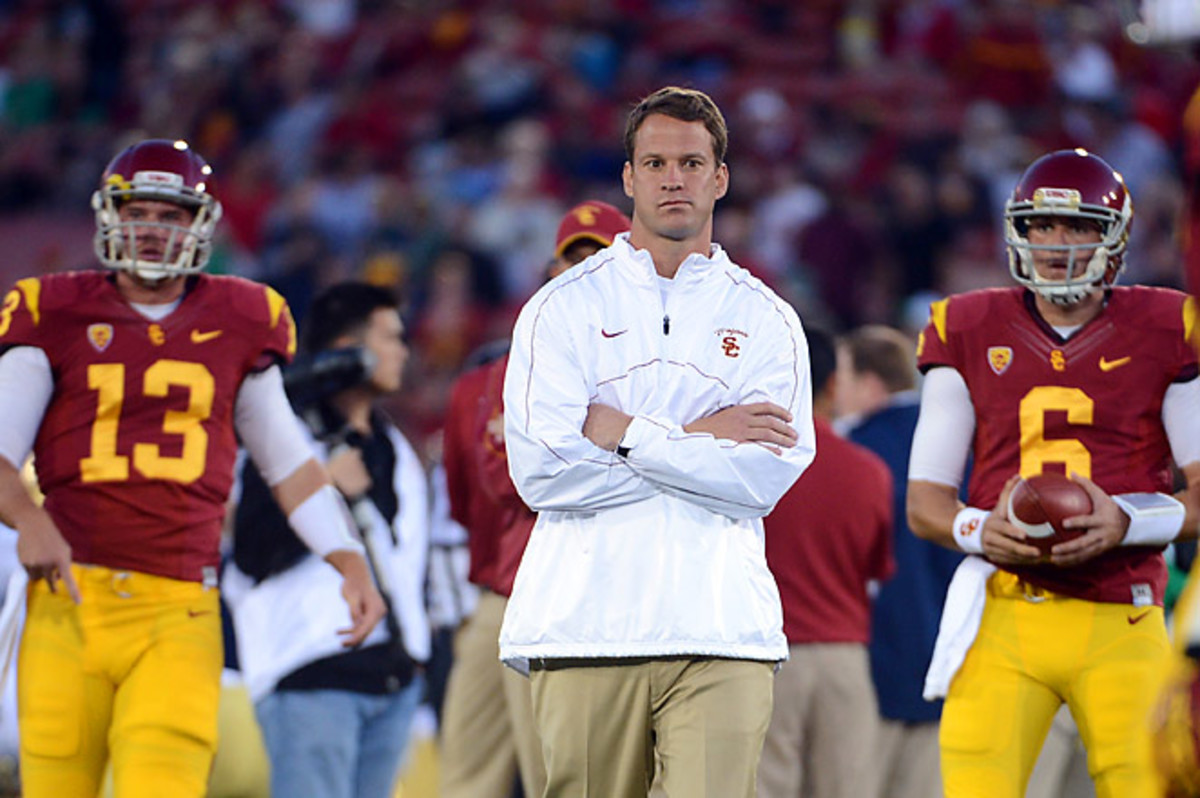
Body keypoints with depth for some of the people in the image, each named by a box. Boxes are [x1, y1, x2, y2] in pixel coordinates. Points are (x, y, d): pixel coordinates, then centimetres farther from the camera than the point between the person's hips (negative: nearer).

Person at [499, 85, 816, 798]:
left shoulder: (765, 320, 11)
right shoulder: (564, 307, 8)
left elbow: (769, 476, -3)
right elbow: (541, 470, -5)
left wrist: (626, 435, -6)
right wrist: (695, 441, -4)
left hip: (721, 630, 0)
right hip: (584, 627, 0)